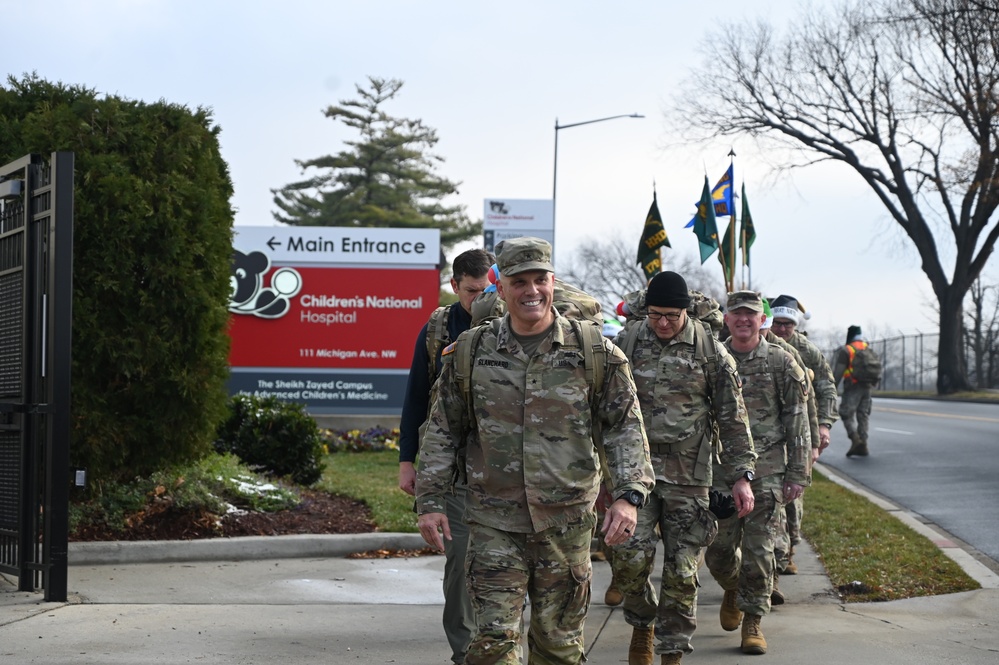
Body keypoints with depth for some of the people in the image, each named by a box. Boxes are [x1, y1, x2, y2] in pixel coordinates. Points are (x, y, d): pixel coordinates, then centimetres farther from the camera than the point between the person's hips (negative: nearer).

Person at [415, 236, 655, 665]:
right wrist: (430, 501, 3)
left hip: (566, 521, 0)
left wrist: (629, 495, -9)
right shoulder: (470, 352, 3)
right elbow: (441, 432, 9)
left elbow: (625, 427, 2)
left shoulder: (593, 350, 0)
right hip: (494, 521, 0)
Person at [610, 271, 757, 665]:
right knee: (630, 557, -11)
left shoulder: (710, 351, 0)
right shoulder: (626, 344, 2)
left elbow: (733, 418, 4)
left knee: (682, 570, 1)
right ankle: (642, 623, 18)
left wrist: (741, 475, -1)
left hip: (689, 475, 0)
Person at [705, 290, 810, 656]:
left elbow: (797, 421, 1)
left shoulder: (780, 362, 1)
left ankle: (753, 620, 7)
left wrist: (797, 474, -3)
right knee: (719, 550, 5)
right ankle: (733, 589, 36)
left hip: (767, 471, -2)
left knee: (758, 550, -4)